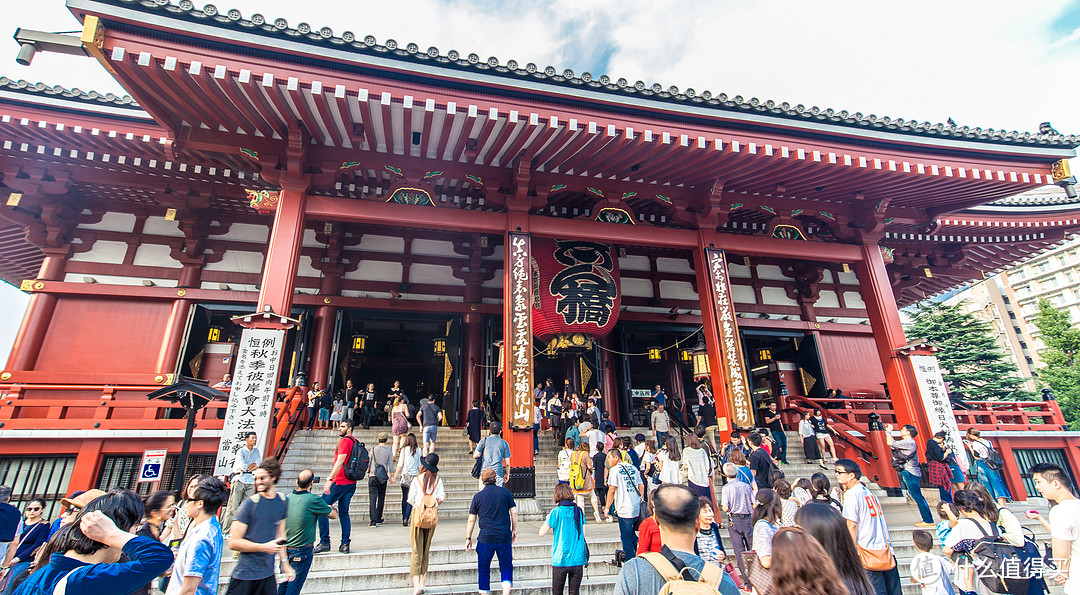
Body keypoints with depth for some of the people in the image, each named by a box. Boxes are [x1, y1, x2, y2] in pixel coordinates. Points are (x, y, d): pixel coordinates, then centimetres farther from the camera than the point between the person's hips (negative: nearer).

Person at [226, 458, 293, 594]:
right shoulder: (249, 504, -12)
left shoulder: (282, 502, 4)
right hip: (244, 575, -4)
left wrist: (284, 562, 12)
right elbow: (233, 543, -12)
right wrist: (264, 547, -17)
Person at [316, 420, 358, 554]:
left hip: (340, 482, -8)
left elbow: (340, 461, -22)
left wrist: (329, 479, -25)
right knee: (344, 512, 13)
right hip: (351, 483, 8)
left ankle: (324, 542, 4)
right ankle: (345, 544, 11)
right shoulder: (355, 442, 15)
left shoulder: (344, 441, -12)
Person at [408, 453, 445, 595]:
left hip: (418, 514, -3)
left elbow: (410, 499, -5)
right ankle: (422, 583, 21)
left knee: (416, 552, 1)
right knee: (426, 551, 16)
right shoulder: (438, 480, -1)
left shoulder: (417, 480, -8)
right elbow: (442, 498, -3)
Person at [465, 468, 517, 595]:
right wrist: (514, 530, 14)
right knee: (506, 567, 15)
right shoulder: (505, 492, 2)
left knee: (483, 570, 14)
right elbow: (514, 512, 3)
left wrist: (468, 538, 11)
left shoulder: (478, 496, 0)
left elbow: (471, 520, 1)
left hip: (486, 538, -1)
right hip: (504, 537, 1)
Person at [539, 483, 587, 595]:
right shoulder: (579, 511, 1)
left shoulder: (556, 512, -10)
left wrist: (548, 520, 10)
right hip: (578, 559, 3)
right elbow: (583, 535, 6)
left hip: (560, 560, -3)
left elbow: (541, 533, -6)